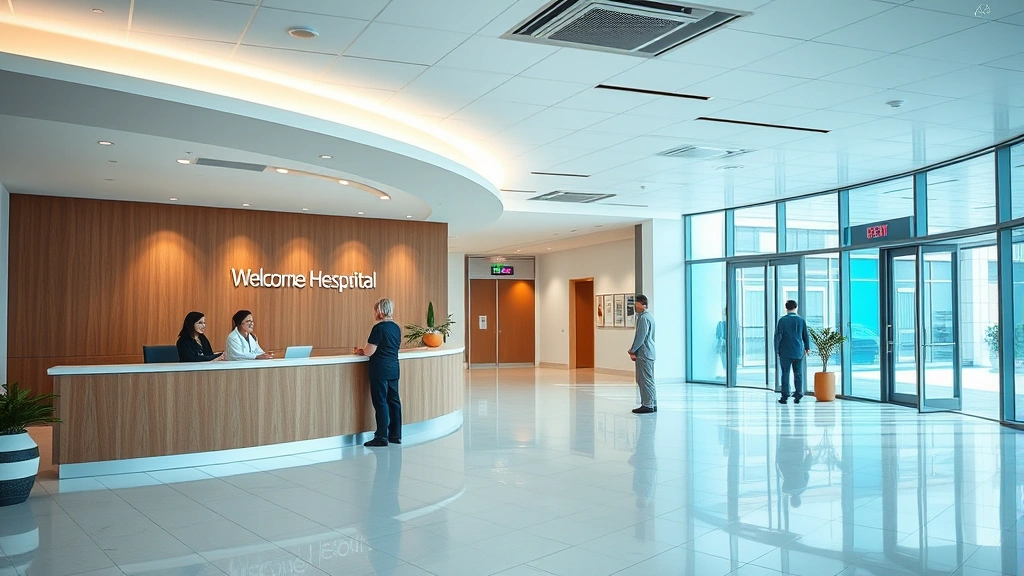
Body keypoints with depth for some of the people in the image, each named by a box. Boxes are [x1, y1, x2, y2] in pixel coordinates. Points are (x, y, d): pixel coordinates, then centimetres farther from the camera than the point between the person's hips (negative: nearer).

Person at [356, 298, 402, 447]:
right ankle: (396, 435, 18)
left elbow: (369, 351, -17)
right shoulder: (396, 327, 9)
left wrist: (361, 351, 7)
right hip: (394, 369, 8)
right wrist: (365, 351, 21)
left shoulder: (379, 328, -15)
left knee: (381, 402, -2)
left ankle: (382, 436, 1)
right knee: (394, 400, 12)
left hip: (380, 370, -8)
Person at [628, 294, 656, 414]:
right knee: (649, 379, 14)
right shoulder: (648, 316, 17)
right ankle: (653, 404, 19)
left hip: (644, 353, -11)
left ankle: (647, 405, -4)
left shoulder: (643, 318, -16)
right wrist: (634, 350, 16)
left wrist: (632, 351, -8)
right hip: (649, 353, 11)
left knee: (645, 380, -6)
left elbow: (640, 337, -19)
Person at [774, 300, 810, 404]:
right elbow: (806, 336, 11)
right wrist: (807, 348, 25)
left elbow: (778, 336, -7)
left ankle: (785, 396, 2)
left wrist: (777, 350, 2)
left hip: (785, 352, -2)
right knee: (798, 374, 7)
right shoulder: (801, 320, 3)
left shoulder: (782, 320, -6)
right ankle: (798, 395, 6)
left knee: (785, 374, 2)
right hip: (798, 352, 3)